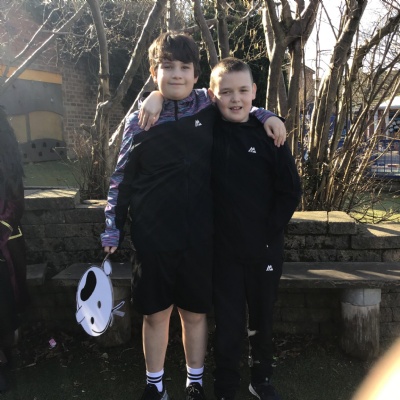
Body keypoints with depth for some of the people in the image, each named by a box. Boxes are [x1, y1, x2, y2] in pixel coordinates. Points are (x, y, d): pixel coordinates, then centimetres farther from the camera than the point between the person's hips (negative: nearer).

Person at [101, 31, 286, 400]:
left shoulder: (209, 107, 1)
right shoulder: (139, 120, -1)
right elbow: (121, 180, 4)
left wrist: (267, 116, 3)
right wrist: (112, 231, 3)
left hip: (199, 238, 1)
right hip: (153, 239, 0)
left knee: (195, 313, 14)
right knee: (155, 314, 12)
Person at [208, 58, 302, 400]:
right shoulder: (208, 132, -4)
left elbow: (291, 189, -3)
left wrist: (271, 230, -6)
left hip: (265, 249, 1)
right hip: (223, 248, -1)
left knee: (262, 319, 18)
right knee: (229, 323, 8)